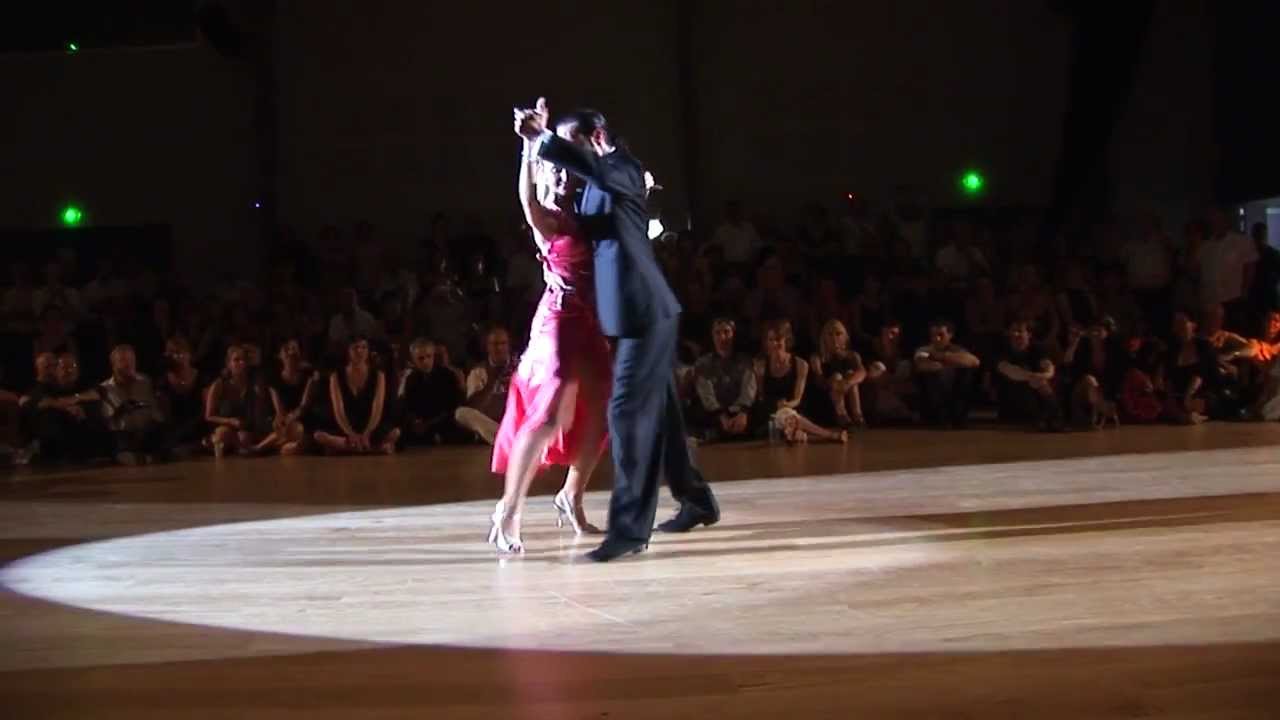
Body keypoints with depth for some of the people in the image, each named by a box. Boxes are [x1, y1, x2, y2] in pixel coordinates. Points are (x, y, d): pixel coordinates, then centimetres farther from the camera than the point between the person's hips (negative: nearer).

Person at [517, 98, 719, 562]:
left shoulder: (620, 169, -11)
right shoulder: (597, 183, 18)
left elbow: (577, 158, -31)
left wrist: (539, 135, -22)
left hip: (645, 313, -10)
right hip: (639, 313, 10)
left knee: (628, 412, -13)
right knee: (656, 413, 17)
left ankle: (630, 526, -14)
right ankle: (696, 501, 31)